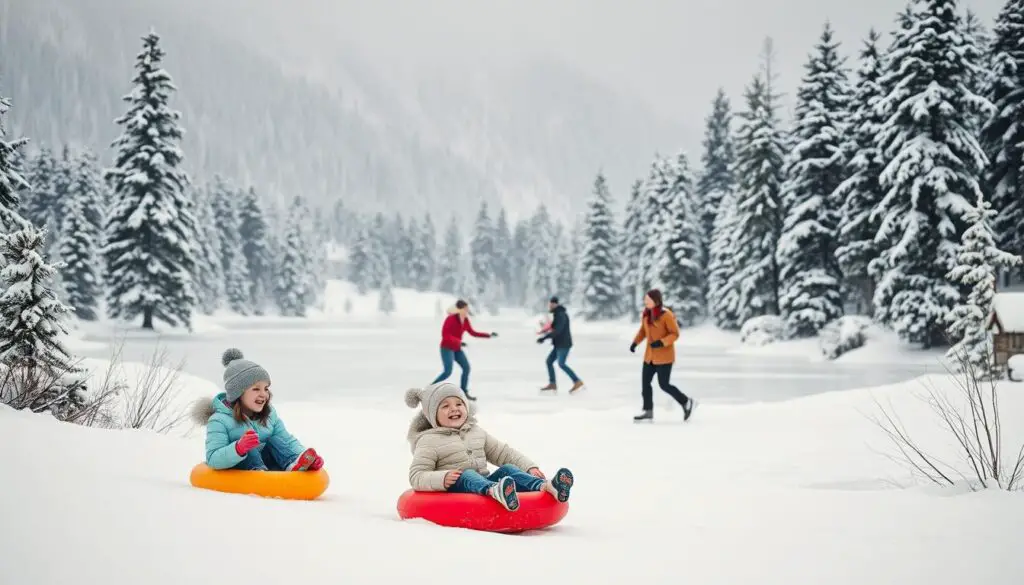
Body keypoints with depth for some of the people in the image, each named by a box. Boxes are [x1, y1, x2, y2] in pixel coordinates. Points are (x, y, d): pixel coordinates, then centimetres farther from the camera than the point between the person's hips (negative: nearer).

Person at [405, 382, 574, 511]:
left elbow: (504, 453, 22)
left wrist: (530, 467, 6)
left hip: (484, 483, 6)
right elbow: (416, 477, -8)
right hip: (455, 488, -6)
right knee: (467, 475, -34)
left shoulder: (477, 432, 20)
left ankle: (545, 486, -46)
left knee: (507, 469, -17)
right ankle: (496, 491, -70)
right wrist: (442, 478, -27)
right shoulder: (429, 441, 1)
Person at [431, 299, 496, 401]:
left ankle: (464, 392, 7)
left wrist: (488, 335, 8)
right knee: (448, 372, -17)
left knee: (466, 367, -3)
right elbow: (444, 334, -24)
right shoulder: (451, 319, -20)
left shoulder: (465, 320, 2)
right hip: (447, 348, -7)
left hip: (457, 349, 8)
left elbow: (472, 332, 12)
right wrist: (458, 342, -32)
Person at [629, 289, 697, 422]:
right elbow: (643, 330, 16)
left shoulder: (666, 315, -18)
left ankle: (686, 402, 15)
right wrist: (635, 342, 2)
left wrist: (661, 342, -28)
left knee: (664, 385, -4)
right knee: (645, 382, 5)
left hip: (664, 355, -7)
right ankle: (648, 411, 15)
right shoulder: (646, 313, 2)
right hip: (650, 355, 7)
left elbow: (675, 334, -15)